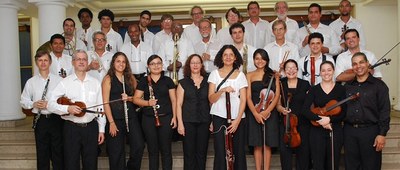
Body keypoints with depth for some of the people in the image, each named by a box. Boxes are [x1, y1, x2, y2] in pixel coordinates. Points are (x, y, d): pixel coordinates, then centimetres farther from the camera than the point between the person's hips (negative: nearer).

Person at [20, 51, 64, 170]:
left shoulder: (58, 80, -1)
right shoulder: (31, 82, 6)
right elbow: (23, 101, 10)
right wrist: (33, 104, -9)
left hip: (56, 119, -2)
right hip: (40, 120, 2)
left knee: (58, 151, 5)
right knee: (42, 152, 10)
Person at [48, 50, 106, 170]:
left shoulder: (95, 83, 7)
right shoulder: (64, 83, 0)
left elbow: (100, 107, 7)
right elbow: (51, 105, -4)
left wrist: (101, 129, 4)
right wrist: (67, 108, -21)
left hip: (91, 127, 2)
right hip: (71, 128, -2)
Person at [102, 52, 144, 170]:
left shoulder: (131, 78, 11)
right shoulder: (108, 79, -1)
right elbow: (106, 103, -7)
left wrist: (129, 98, -7)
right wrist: (111, 122, -13)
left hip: (131, 117, 4)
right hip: (115, 118, -3)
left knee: (139, 146, -3)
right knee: (117, 151, 3)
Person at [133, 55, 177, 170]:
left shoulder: (168, 80, 7)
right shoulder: (143, 81, 6)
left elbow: (173, 100, 6)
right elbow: (135, 99, 2)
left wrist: (174, 116, -2)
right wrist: (147, 102, -16)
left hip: (166, 118, 0)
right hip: (148, 119, 0)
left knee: (166, 150, 3)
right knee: (152, 150, 7)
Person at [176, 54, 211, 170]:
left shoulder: (207, 82, 7)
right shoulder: (183, 82, 3)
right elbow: (179, 104, 0)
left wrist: (212, 120, 0)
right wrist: (180, 123, -7)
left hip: (204, 121, 1)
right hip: (188, 122, -1)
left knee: (202, 152, 7)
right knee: (189, 152, 4)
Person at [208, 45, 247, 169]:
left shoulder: (240, 75, 6)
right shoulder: (215, 73, 4)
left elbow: (243, 100, 0)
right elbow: (211, 99, -4)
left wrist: (237, 120, -12)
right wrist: (222, 90, -23)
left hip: (237, 117, 1)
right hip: (219, 117, -1)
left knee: (239, 152, 4)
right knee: (220, 152, -2)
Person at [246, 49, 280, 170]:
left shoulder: (274, 75, 8)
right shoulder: (250, 76, 8)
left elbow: (277, 95, 0)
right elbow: (248, 97, 0)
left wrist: (267, 111, -14)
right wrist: (256, 113, -15)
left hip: (270, 113, 0)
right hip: (254, 113, 0)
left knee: (267, 144, 1)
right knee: (257, 145, 1)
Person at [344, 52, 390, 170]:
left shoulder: (379, 85, 0)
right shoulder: (347, 87, 12)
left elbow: (384, 111, -6)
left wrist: (382, 134, -12)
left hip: (370, 131, -3)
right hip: (349, 131, 4)